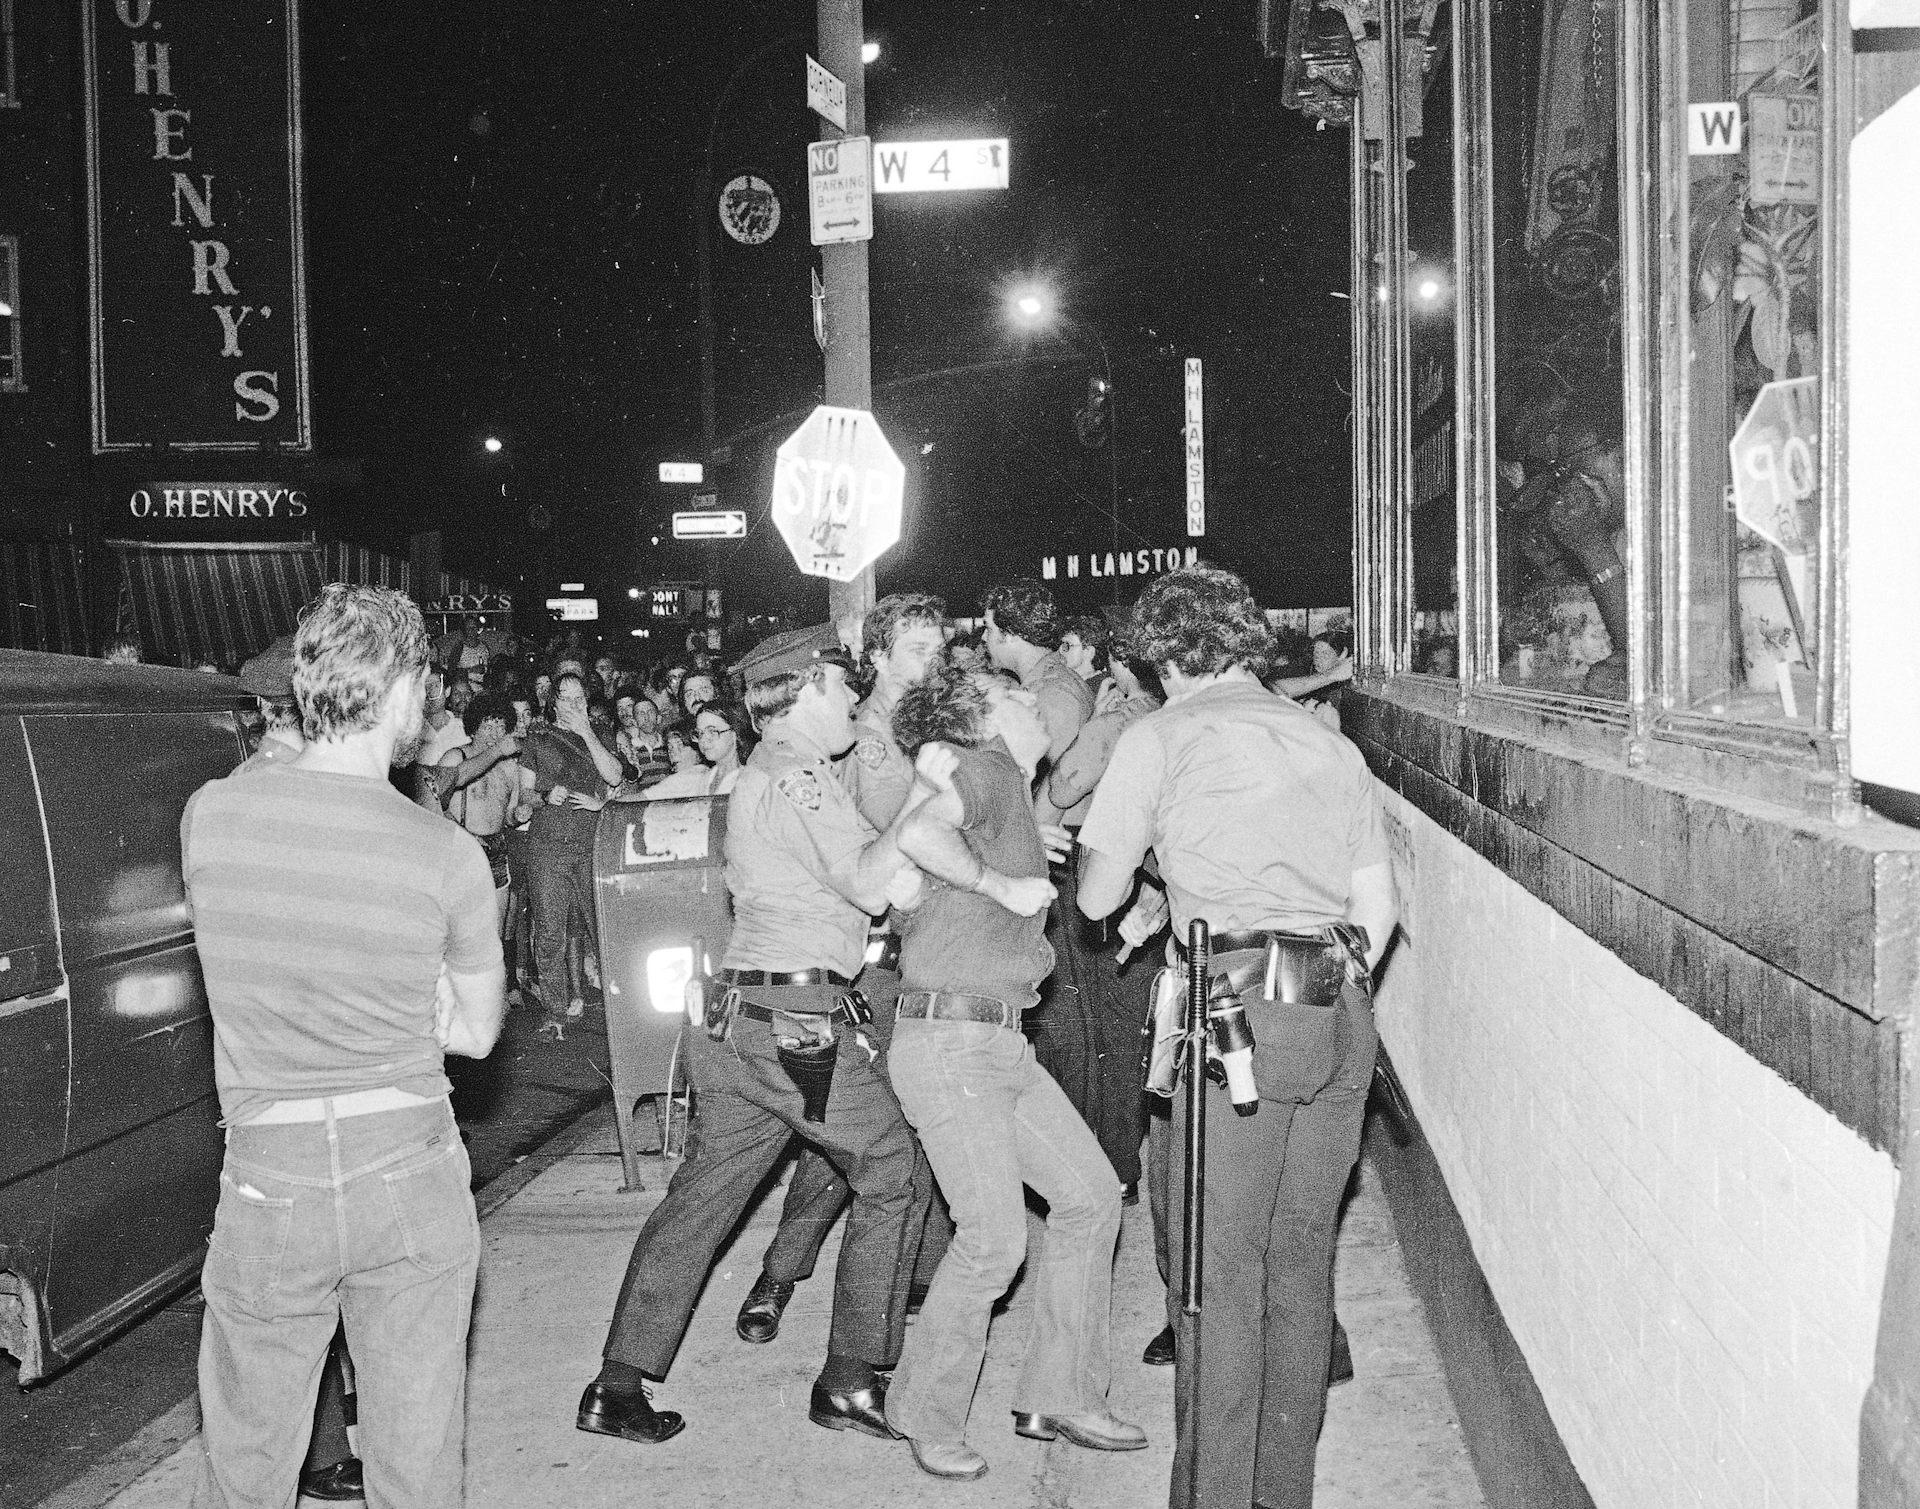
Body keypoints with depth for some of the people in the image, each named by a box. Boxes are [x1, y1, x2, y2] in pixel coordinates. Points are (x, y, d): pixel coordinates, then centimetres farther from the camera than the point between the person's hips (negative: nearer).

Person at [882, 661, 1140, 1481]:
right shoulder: (988, 772, -11)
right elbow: (918, 835, -30)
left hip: (1000, 1043, 10)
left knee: (1090, 1194, 10)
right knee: (994, 1238, -8)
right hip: (947, 1042, -10)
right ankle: (926, 1413, 12)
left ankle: (1058, 1396, 20)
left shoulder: (1015, 798, 16)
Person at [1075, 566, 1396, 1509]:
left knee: (1221, 1273, 0)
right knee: (1302, 1263, 15)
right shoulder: (1329, 742, 18)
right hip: (1342, 1013, 6)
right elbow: (1378, 907, 17)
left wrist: (1151, 850, 25)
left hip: (1240, 1007, -5)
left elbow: (1097, 898, 6)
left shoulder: (1160, 736, 4)